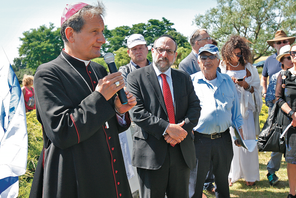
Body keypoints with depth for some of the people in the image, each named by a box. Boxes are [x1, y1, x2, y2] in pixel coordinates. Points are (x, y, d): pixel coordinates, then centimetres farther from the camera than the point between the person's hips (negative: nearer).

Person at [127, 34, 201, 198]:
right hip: (151, 152, -4)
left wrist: (183, 128, -13)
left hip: (182, 150, 4)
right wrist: (167, 128, -19)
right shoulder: (136, 78, -2)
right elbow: (137, 112, -12)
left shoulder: (184, 78, 12)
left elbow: (195, 107, 5)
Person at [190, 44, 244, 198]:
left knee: (223, 181, 17)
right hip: (199, 139, -3)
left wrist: (239, 133, 11)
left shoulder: (227, 81, 12)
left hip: (223, 139, 3)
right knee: (195, 182, 6)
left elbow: (235, 110, 16)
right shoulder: (191, 81, 1)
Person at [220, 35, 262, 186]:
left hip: (245, 109, 1)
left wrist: (246, 85, -10)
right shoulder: (222, 68, 3)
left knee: (247, 139, -1)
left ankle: (250, 174, 12)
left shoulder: (249, 68, 6)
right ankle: (232, 174, 12)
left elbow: (256, 89, 9)